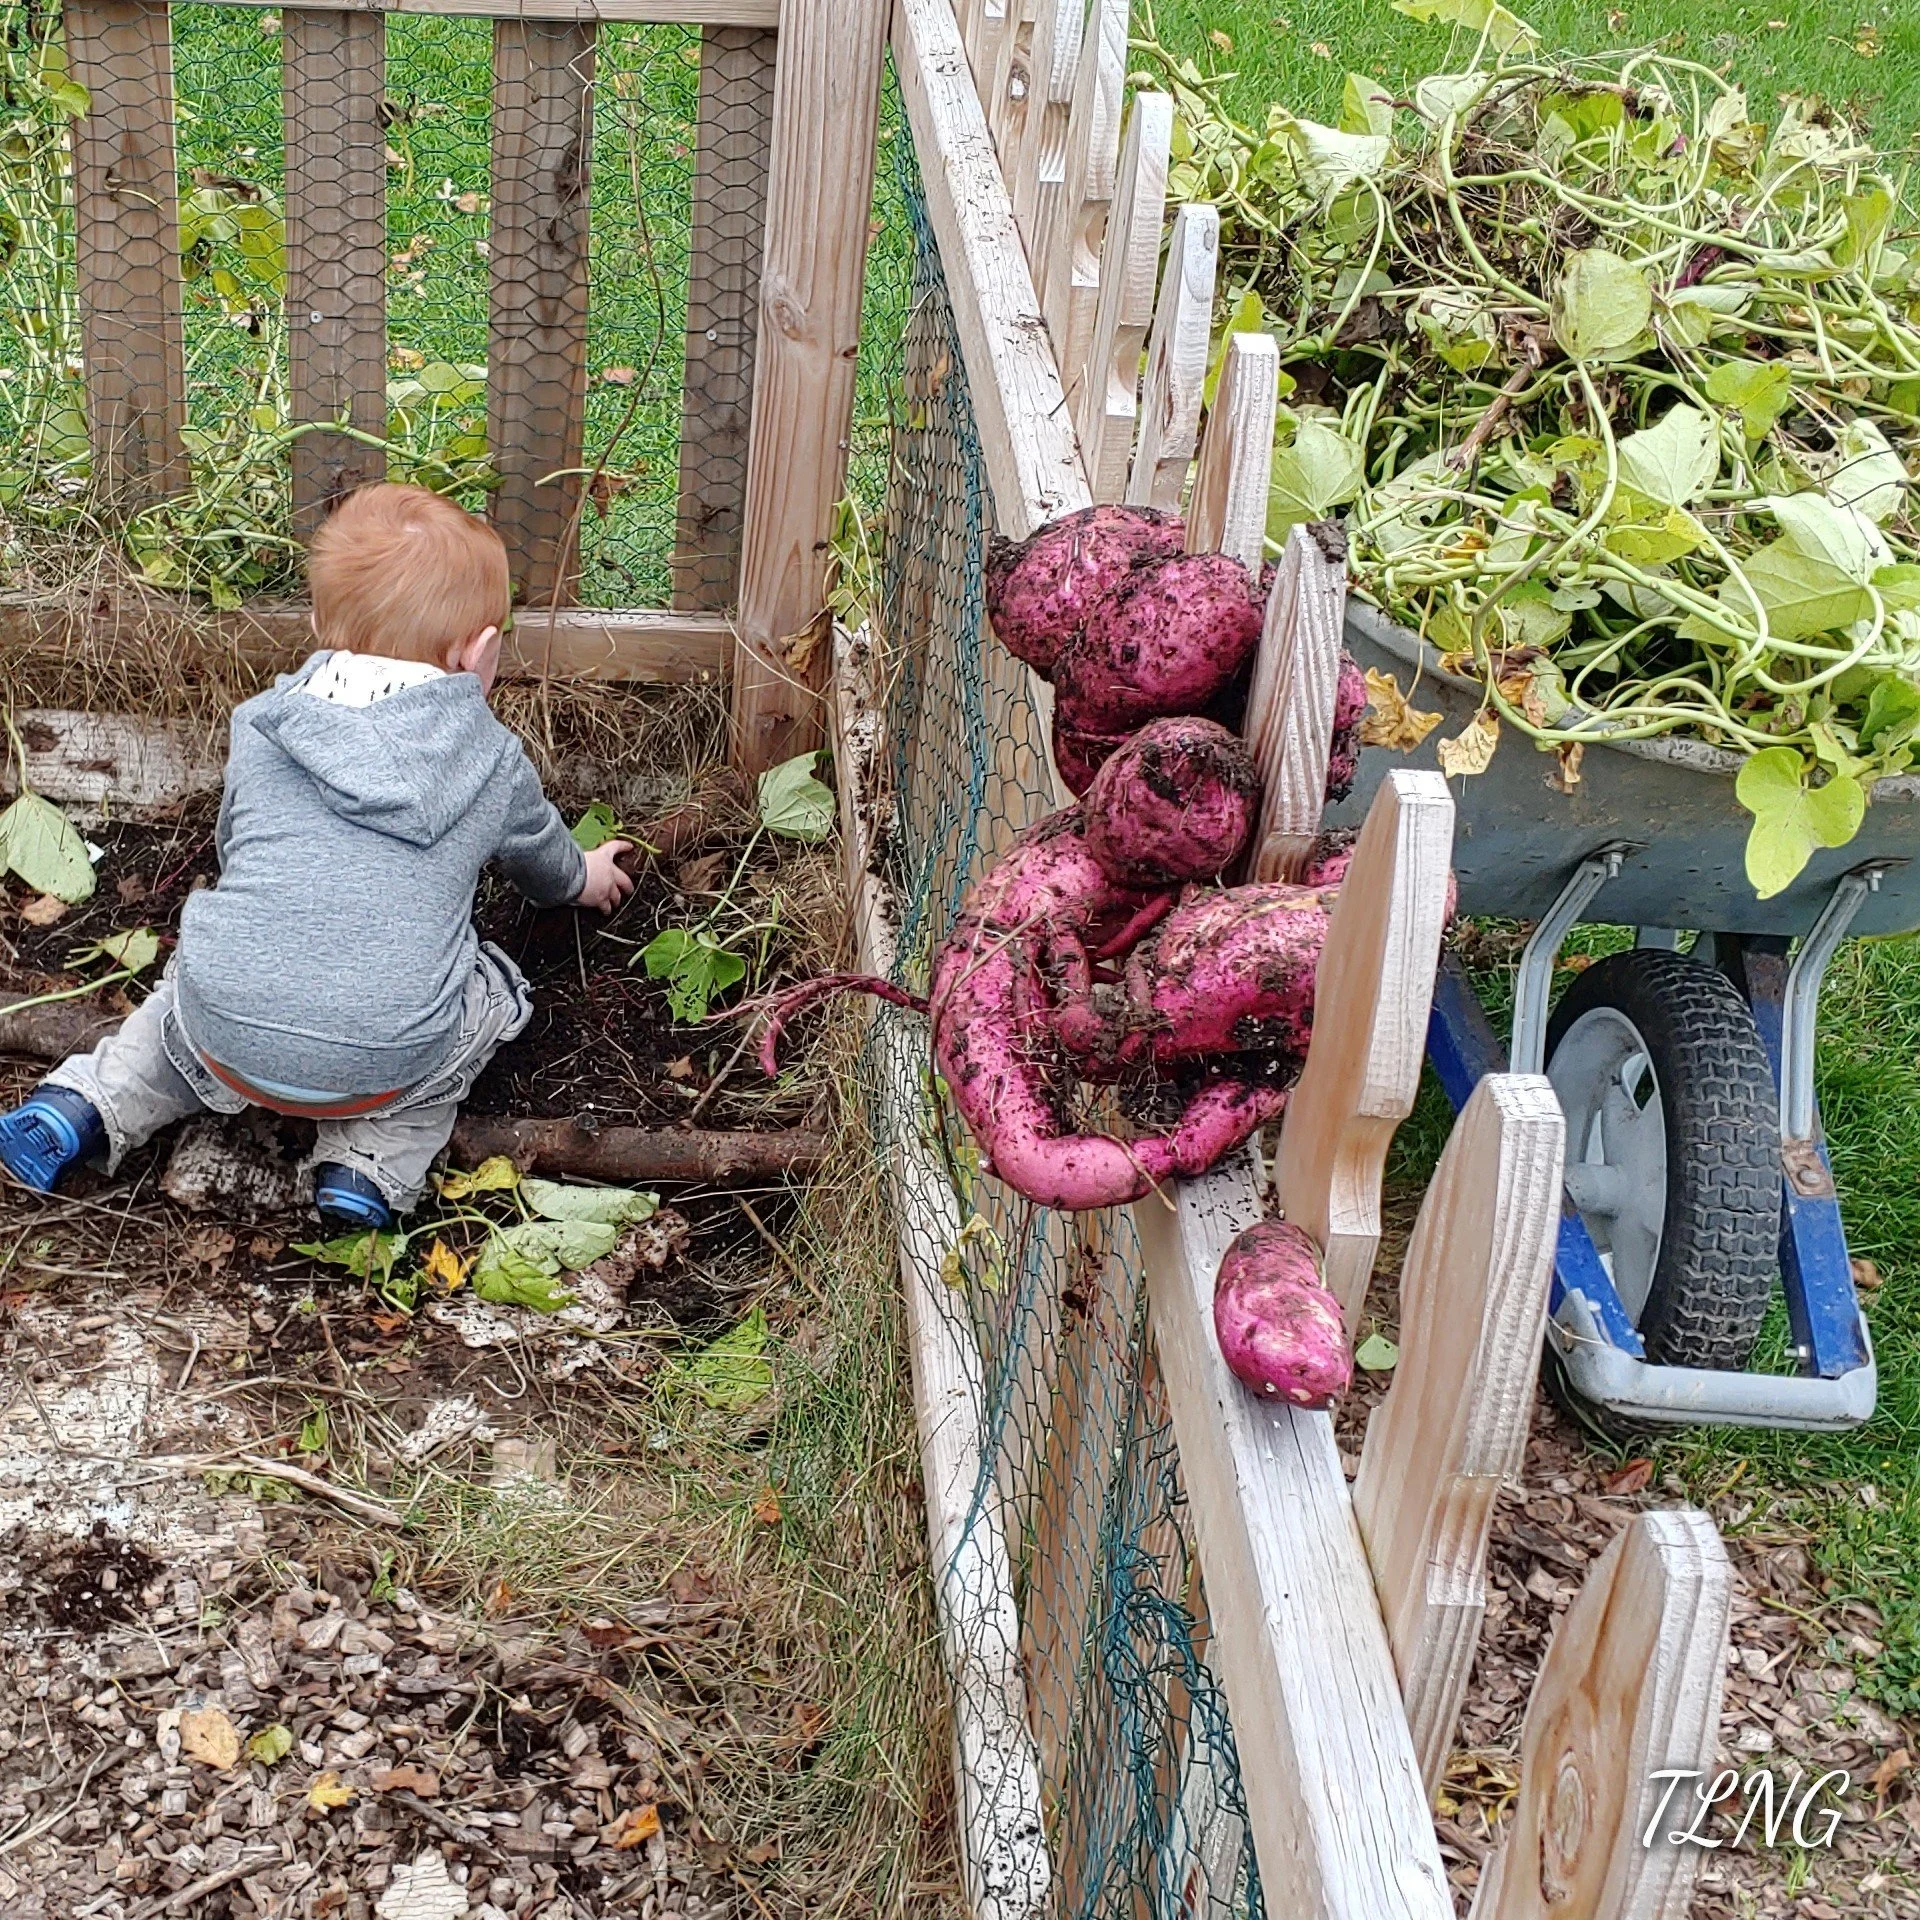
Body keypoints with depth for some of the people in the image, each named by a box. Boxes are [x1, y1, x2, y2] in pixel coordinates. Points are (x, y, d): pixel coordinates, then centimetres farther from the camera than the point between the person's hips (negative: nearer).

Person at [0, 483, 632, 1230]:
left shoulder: (261, 726, 8)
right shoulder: (494, 761, 6)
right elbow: (541, 852, 27)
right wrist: (583, 879, 53)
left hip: (227, 1036, 3)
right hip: (383, 1066, -2)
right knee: (494, 993, 26)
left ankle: (89, 1101, 19)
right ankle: (375, 1162, 11)